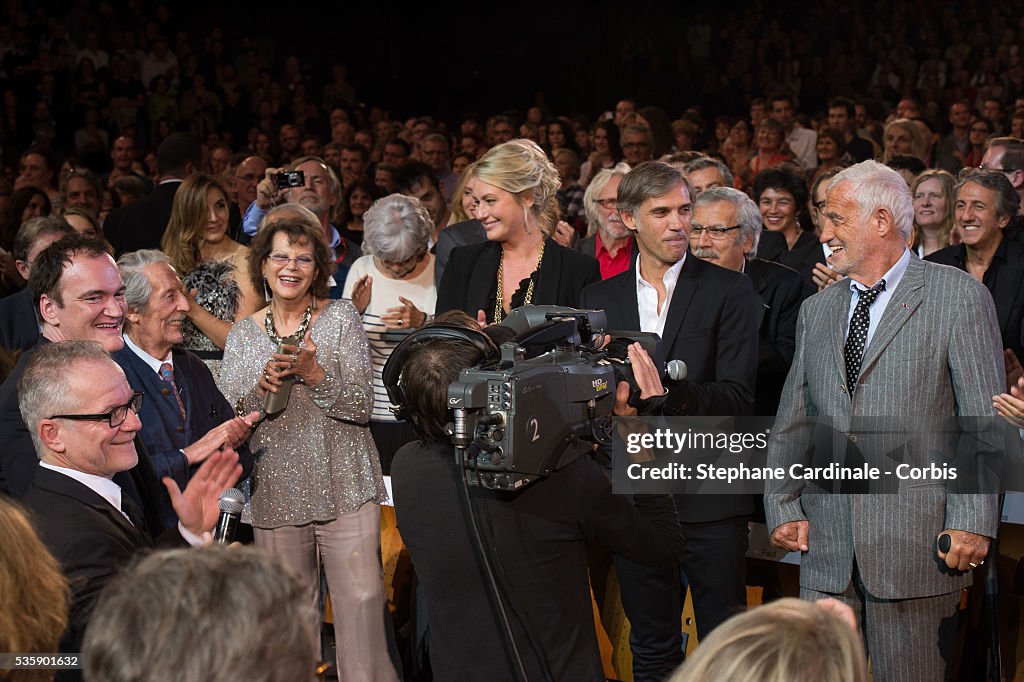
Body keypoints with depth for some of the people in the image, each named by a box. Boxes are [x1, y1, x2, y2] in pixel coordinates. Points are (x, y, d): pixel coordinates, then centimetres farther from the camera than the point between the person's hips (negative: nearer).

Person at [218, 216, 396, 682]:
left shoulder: (341, 317, 3)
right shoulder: (243, 334, 9)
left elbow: (362, 407, -5)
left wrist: (313, 373, -19)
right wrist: (261, 388, -13)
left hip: (344, 487, -2)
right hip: (275, 493, 2)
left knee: (361, 604, -9)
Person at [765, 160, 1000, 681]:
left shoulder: (959, 297, -1)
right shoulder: (816, 310, 16)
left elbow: (986, 422, -4)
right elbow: (792, 422, 19)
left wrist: (972, 522, -11)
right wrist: (782, 506, 8)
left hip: (916, 541, -5)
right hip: (827, 546, 5)